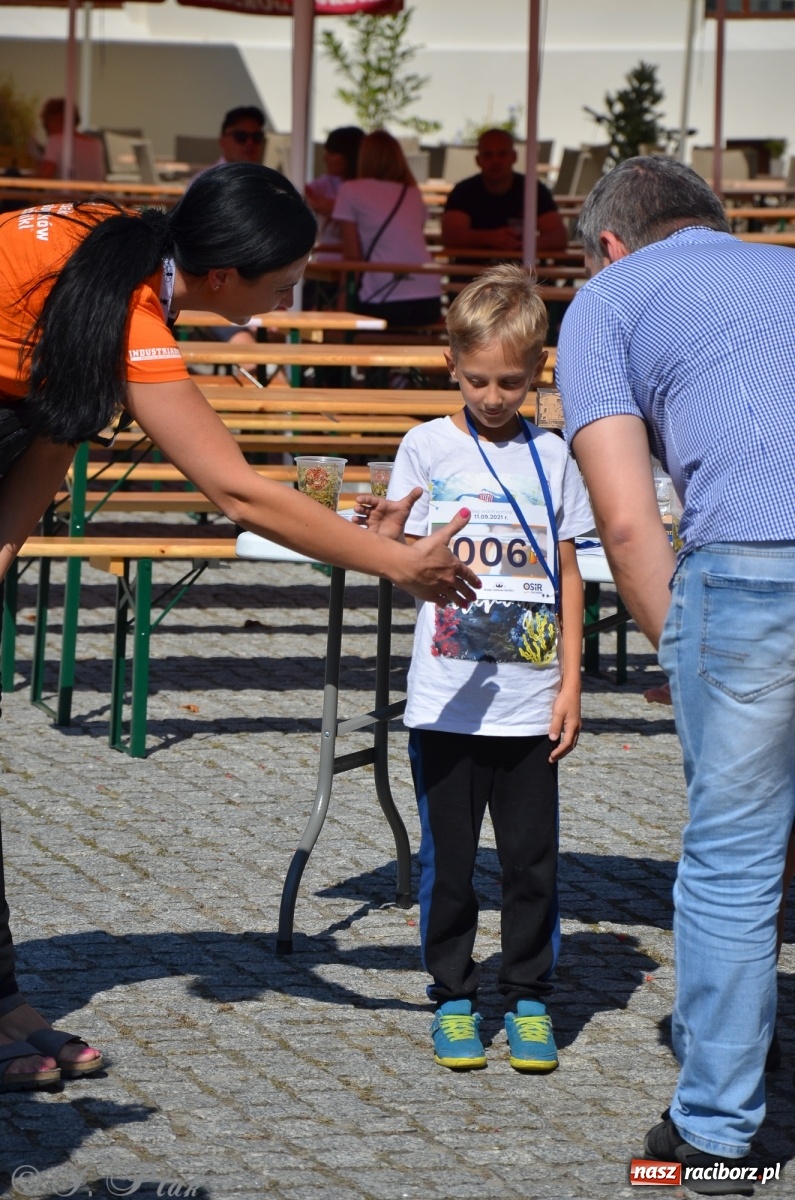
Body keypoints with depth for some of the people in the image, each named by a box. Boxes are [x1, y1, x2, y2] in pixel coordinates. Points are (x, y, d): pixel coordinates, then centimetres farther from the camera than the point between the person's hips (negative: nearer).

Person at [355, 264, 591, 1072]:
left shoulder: (550, 456, 6)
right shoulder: (429, 447, 2)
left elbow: (566, 574, 9)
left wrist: (570, 684, 4)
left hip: (530, 702, 1)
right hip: (447, 698, -1)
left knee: (532, 855, 4)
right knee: (447, 856, 4)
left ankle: (529, 997, 16)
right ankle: (453, 998, 16)